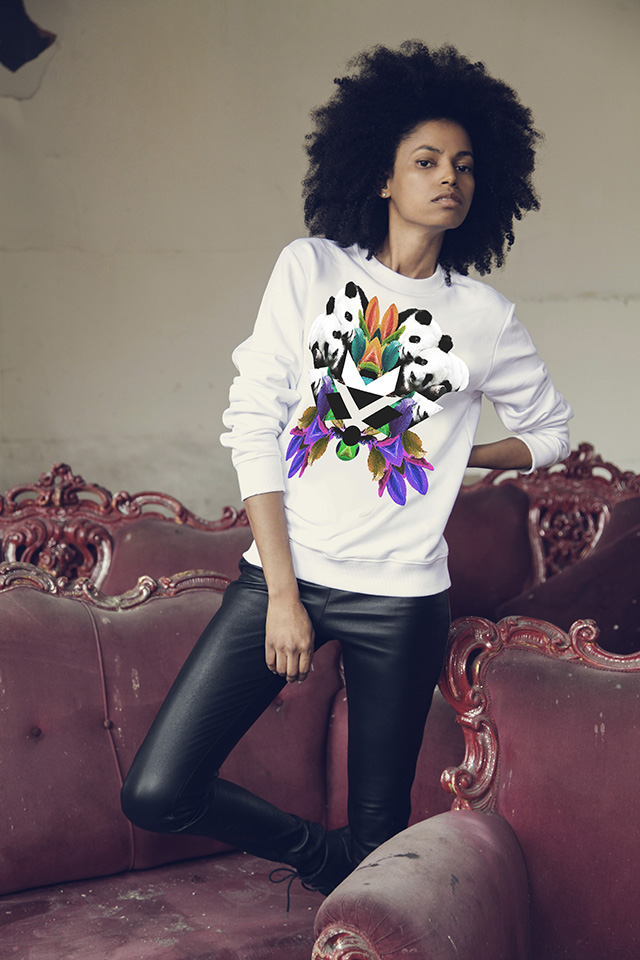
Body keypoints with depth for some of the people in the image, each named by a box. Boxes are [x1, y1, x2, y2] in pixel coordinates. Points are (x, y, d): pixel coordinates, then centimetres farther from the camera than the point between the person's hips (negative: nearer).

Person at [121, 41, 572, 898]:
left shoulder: (484, 319, 4)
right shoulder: (311, 269, 2)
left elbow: (549, 429, 22)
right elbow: (254, 424, -4)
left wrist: (457, 457, 7)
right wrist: (282, 594, -9)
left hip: (400, 599, 0)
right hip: (282, 571, 1)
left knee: (380, 834, 3)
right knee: (157, 795, -5)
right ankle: (317, 852, 21)